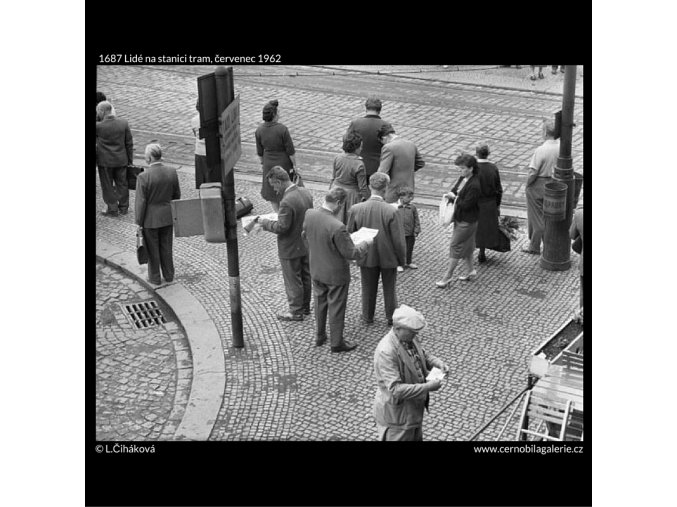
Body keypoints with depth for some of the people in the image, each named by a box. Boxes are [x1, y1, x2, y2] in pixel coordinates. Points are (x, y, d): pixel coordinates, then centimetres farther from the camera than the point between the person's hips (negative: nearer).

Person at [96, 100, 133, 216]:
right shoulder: (123, 123, -6)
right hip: (121, 160, 4)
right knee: (122, 184, 16)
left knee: (108, 186, 10)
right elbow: (129, 143, 0)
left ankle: (112, 209, 16)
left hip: (105, 161, -4)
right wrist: (130, 159, 11)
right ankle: (123, 207, 26)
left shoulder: (98, 126, -19)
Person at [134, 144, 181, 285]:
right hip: (167, 217, 4)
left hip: (150, 219, -4)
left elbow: (141, 202, -18)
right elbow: (177, 195, 3)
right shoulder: (172, 172, -9)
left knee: (152, 249, 13)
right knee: (166, 247, 19)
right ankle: (169, 275, 30)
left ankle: (155, 278, 25)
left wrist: (139, 222, -7)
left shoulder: (143, 177, -23)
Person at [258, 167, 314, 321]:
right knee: (305, 277, 21)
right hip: (306, 244, 9)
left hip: (291, 249, -9)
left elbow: (281, 227, -27)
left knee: (293, 281, 8)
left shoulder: (287, 202, -30)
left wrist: (265, 222, -12)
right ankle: (305, 306, 37)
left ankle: (296, 311, 21)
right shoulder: (306, 193, -2)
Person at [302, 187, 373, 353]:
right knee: (336, 308, 13)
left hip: (316, 271, 6)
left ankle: (319, 336, 43)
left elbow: (304, 235, 7)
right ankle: (337, 343, 30)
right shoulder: (337, 227, -34)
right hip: (335, 274, -6)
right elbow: (351, 253, -24)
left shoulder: (309, 215, -14)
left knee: (320, 303, 26)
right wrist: (366, 243, -7)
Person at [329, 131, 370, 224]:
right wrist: (366, 198, -4)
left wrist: (331, 188, 19)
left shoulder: (337, 159, -9)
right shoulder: (359, 165, -24)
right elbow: (362, 187, -17)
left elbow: (333, 177, 4)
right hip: (351, 194, -5)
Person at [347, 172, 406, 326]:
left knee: (368, 289, 23)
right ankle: (392, 317, 37)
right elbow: (397, 239, -18)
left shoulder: (356, 209, -19)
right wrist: (401, 259, -1)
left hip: (366, 256, 2)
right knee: (389, 288, 21)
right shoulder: (391, 211, -26)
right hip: (388, 257, -1)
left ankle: (367, 317, 39)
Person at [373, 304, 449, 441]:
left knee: (416, 438, 26)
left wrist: (438, 363, -7)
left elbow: (423, 355, 14)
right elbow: (395, 389, -34)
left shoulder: (411, 338, -7)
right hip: (395, 413, -8)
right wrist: (427, 387, -31)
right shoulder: (386, 352, -33)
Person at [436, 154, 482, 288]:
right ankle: (470, 271, 33)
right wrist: (451, 195, -8)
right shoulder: (463, 179, 3)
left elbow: (466, 204, -24)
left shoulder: (474, 186, -24)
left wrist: (454, 197, -13)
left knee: (455, 247, -2)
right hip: (459, 218, 9)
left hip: (467, 221, -9)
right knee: (466, 246, 19)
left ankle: (447, 276, 6)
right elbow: (454, 191, 14)